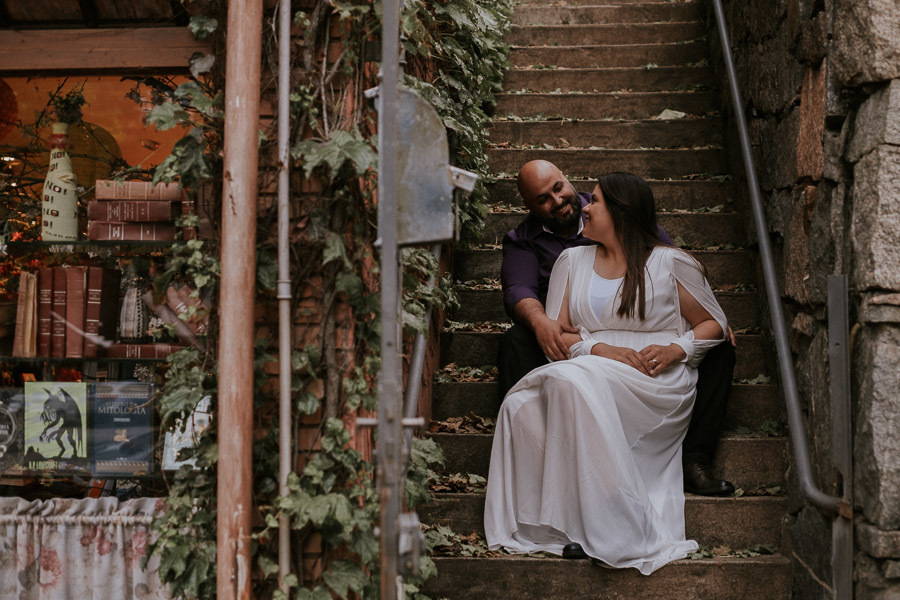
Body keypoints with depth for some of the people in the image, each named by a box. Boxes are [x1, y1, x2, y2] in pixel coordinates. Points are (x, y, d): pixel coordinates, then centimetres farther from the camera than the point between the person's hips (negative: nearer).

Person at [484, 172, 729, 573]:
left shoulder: (670, 263, 8)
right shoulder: (572, 261, 19)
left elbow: (714, 324, 11)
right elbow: (556, 334, 11)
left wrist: (676, 349, -9)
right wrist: (601, 349, -8)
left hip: (658, 381, -4)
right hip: (592, 369, 4)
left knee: (573, 382, -36)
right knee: (522, 405, -29)